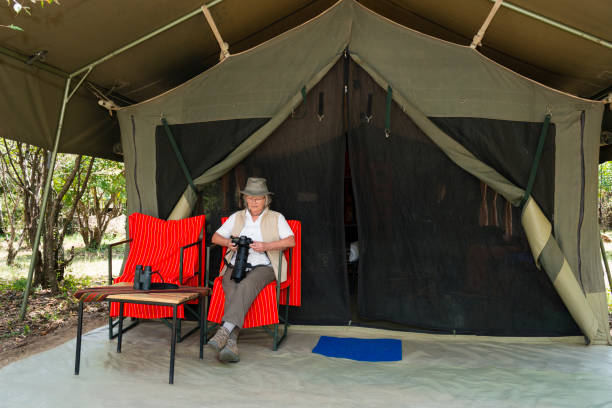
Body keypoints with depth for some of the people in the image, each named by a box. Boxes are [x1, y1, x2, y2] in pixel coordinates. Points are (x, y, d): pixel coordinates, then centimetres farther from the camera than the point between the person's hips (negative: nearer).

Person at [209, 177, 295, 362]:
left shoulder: (276, 218, 11)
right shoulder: (236, 217, 20)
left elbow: (291, 241, -2)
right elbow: (215, 237, 18)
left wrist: (266, 246, -16)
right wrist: (228, 242, -5)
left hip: (263, 267, -2)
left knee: (245, 286, -35)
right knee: (232, 292, -30)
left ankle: (224, 331, -46)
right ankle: (231, 343, -40)